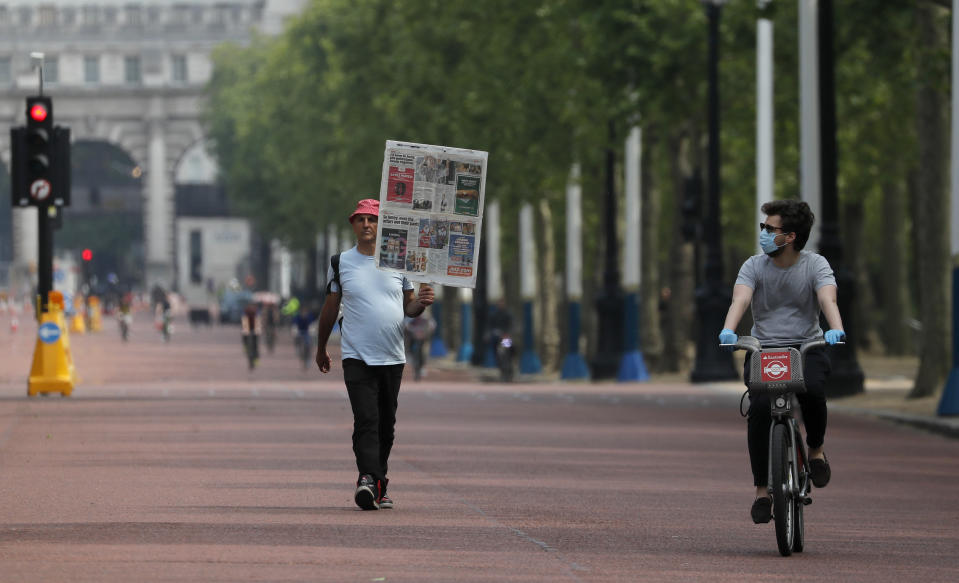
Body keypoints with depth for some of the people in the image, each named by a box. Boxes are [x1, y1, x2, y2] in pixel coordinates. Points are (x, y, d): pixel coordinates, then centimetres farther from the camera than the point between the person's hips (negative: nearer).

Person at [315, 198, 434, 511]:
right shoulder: (341, 262, 4)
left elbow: (408, 306, 14)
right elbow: (330, 308, 13)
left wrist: (421, 302, -9)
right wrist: (321, 349, 19)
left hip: (393, 357, 3)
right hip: (357, 356, -3)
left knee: (386, 425, 8)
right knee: (366, 420, -18)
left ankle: (379, 486, 19)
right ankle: (368, 479, -30)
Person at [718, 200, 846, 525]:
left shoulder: (815, 265, -1)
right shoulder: (754, 266, 1)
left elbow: (827, 298, -19)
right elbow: (741, 299, -16)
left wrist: (835, 328, -41)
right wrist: (728, 330, -38)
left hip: (807, 348, -1)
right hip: (764, 349, 1)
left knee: (812, 390, -33)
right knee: (759, 407, -25)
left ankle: (816, 449, -2)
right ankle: (762, 488, -13)